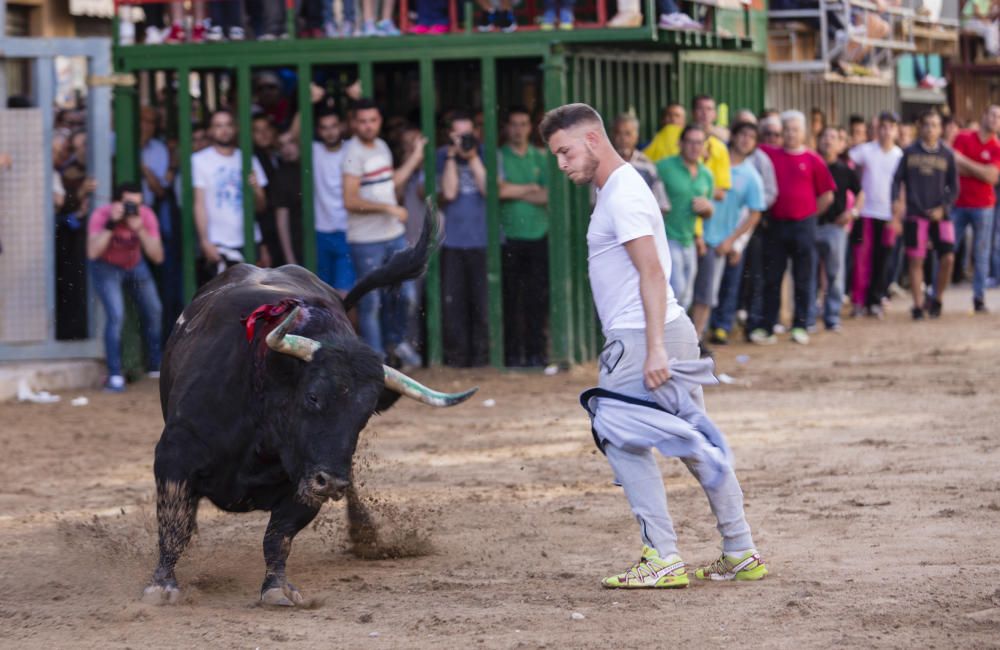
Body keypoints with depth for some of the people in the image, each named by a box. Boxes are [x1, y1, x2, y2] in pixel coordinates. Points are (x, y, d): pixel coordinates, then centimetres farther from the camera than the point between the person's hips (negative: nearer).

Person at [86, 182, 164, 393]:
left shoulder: (146, 216, -23)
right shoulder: (101, 216, -30)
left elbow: (158, 257, -27)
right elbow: (92, 253, -43)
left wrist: (140, 230, -40)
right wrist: (110, 225, -46)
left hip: (135, 265, 4)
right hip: (107, 267, -4)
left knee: (153, 312, 7)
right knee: (116, 316, -19)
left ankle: (155, 366, 28)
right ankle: (114, 375, -13)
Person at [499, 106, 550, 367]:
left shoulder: (540, 158, 11)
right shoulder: (498, 157, 4)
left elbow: (549, 195, 2)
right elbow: (498, 189, -11)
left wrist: (515, 192, -8)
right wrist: (531, 189, -4)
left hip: (538, 235, 2)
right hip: (509, 236, -2)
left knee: (538, 297, 0)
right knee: (511, 298, -3)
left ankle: (536, 351, 6)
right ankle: (512, 353, 2)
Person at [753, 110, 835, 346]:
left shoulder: (813, 160, 1)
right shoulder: (770, 154, 4)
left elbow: (827, 195, 7)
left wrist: (810, 214, 4)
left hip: (803, 226, -1)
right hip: (775, 224, 1)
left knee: (803, 279, 3)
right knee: (771, 279, 4)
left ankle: (800, 326, 10)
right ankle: (766, 327, 7)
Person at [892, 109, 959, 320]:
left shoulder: (947, 155, 4)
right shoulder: (910, 152, 4)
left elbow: (954, 187, 7)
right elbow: (898, 179, 5)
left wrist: (943, 208, -7)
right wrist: (897, 200, -12)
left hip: (939, 215, 0)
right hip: (915, 214, 0)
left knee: (948, 257, -11)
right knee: (916, 261, -1)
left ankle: (936, 298, 9)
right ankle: (918, 305, 8)